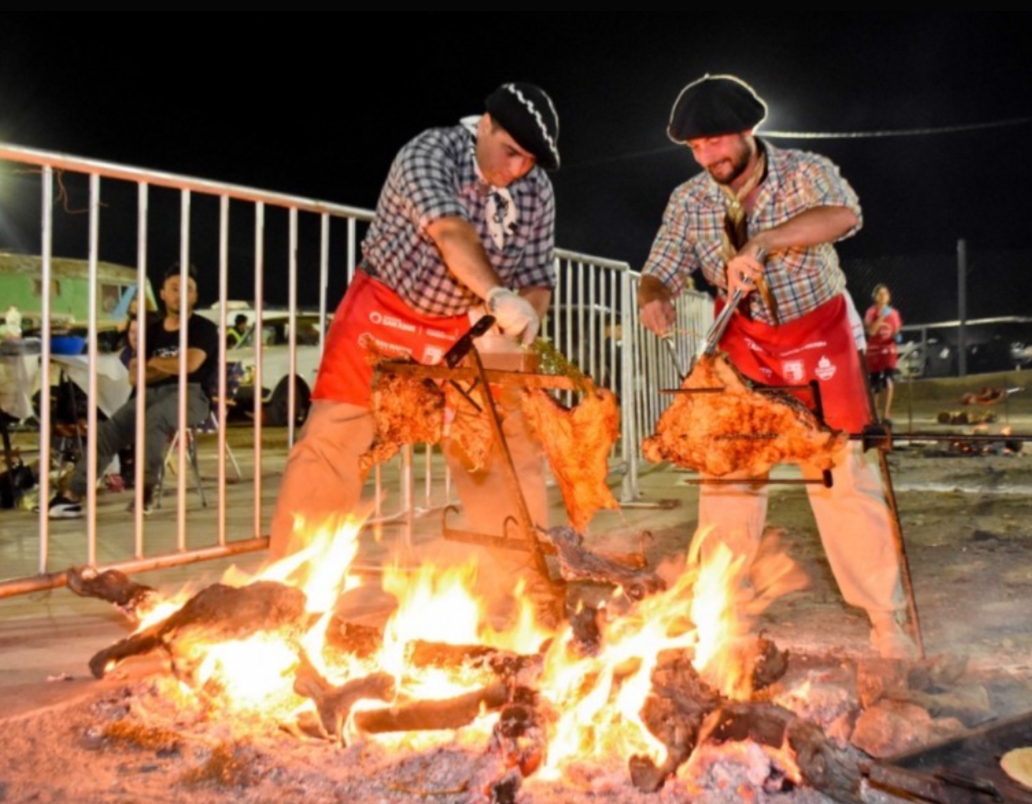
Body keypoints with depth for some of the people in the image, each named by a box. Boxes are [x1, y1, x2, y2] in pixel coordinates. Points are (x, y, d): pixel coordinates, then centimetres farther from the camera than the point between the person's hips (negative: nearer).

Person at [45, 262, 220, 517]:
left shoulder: (204, 328, 1)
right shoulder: (153, 330, 16)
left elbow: (190, 364, -17)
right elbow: (135, 376, 11)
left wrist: (154, 363, 0)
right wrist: (171, 367, -6)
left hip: (190, 394, -5)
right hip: (153, 392, 5)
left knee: (153, 418, -38)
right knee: (110, 429, -18)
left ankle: (146, 488, -25)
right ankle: (72, 495, -19)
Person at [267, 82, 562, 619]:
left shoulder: (538, 192, -4)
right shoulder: (428, 152, -19)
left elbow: (538, 275, -2)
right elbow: (450, 231, -37)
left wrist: (525, 314, -25)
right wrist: (498, 296, -51)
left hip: (464, 329, 5)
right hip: (384, 314, -4)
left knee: (512, 440, 2)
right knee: (333, 439, -8)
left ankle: (536, 580, 13)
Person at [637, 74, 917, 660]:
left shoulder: (805, 172, -13)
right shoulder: (688, 202, -4)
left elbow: (843, 214, -34)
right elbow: (661, 272, -4)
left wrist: (759, 243, -47)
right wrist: (654, 297, -28)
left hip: (820, 338, -2)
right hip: (744, 347, 3)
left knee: (845, 479, -3)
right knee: (725, 475, 2)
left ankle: (889, 622, 11)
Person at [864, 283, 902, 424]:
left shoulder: (894, 312, 6)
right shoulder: (871, 312, -2)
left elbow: (897, 331, 13)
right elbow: (870, 331, -15)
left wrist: (897, 337, -9)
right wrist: (881, 317, -23)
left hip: (890, 350, 1)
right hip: (874, 350, -1)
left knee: (889, 381, -19)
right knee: (875, 385, 7)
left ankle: (886, 414, -20)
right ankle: (873, 414, 24)